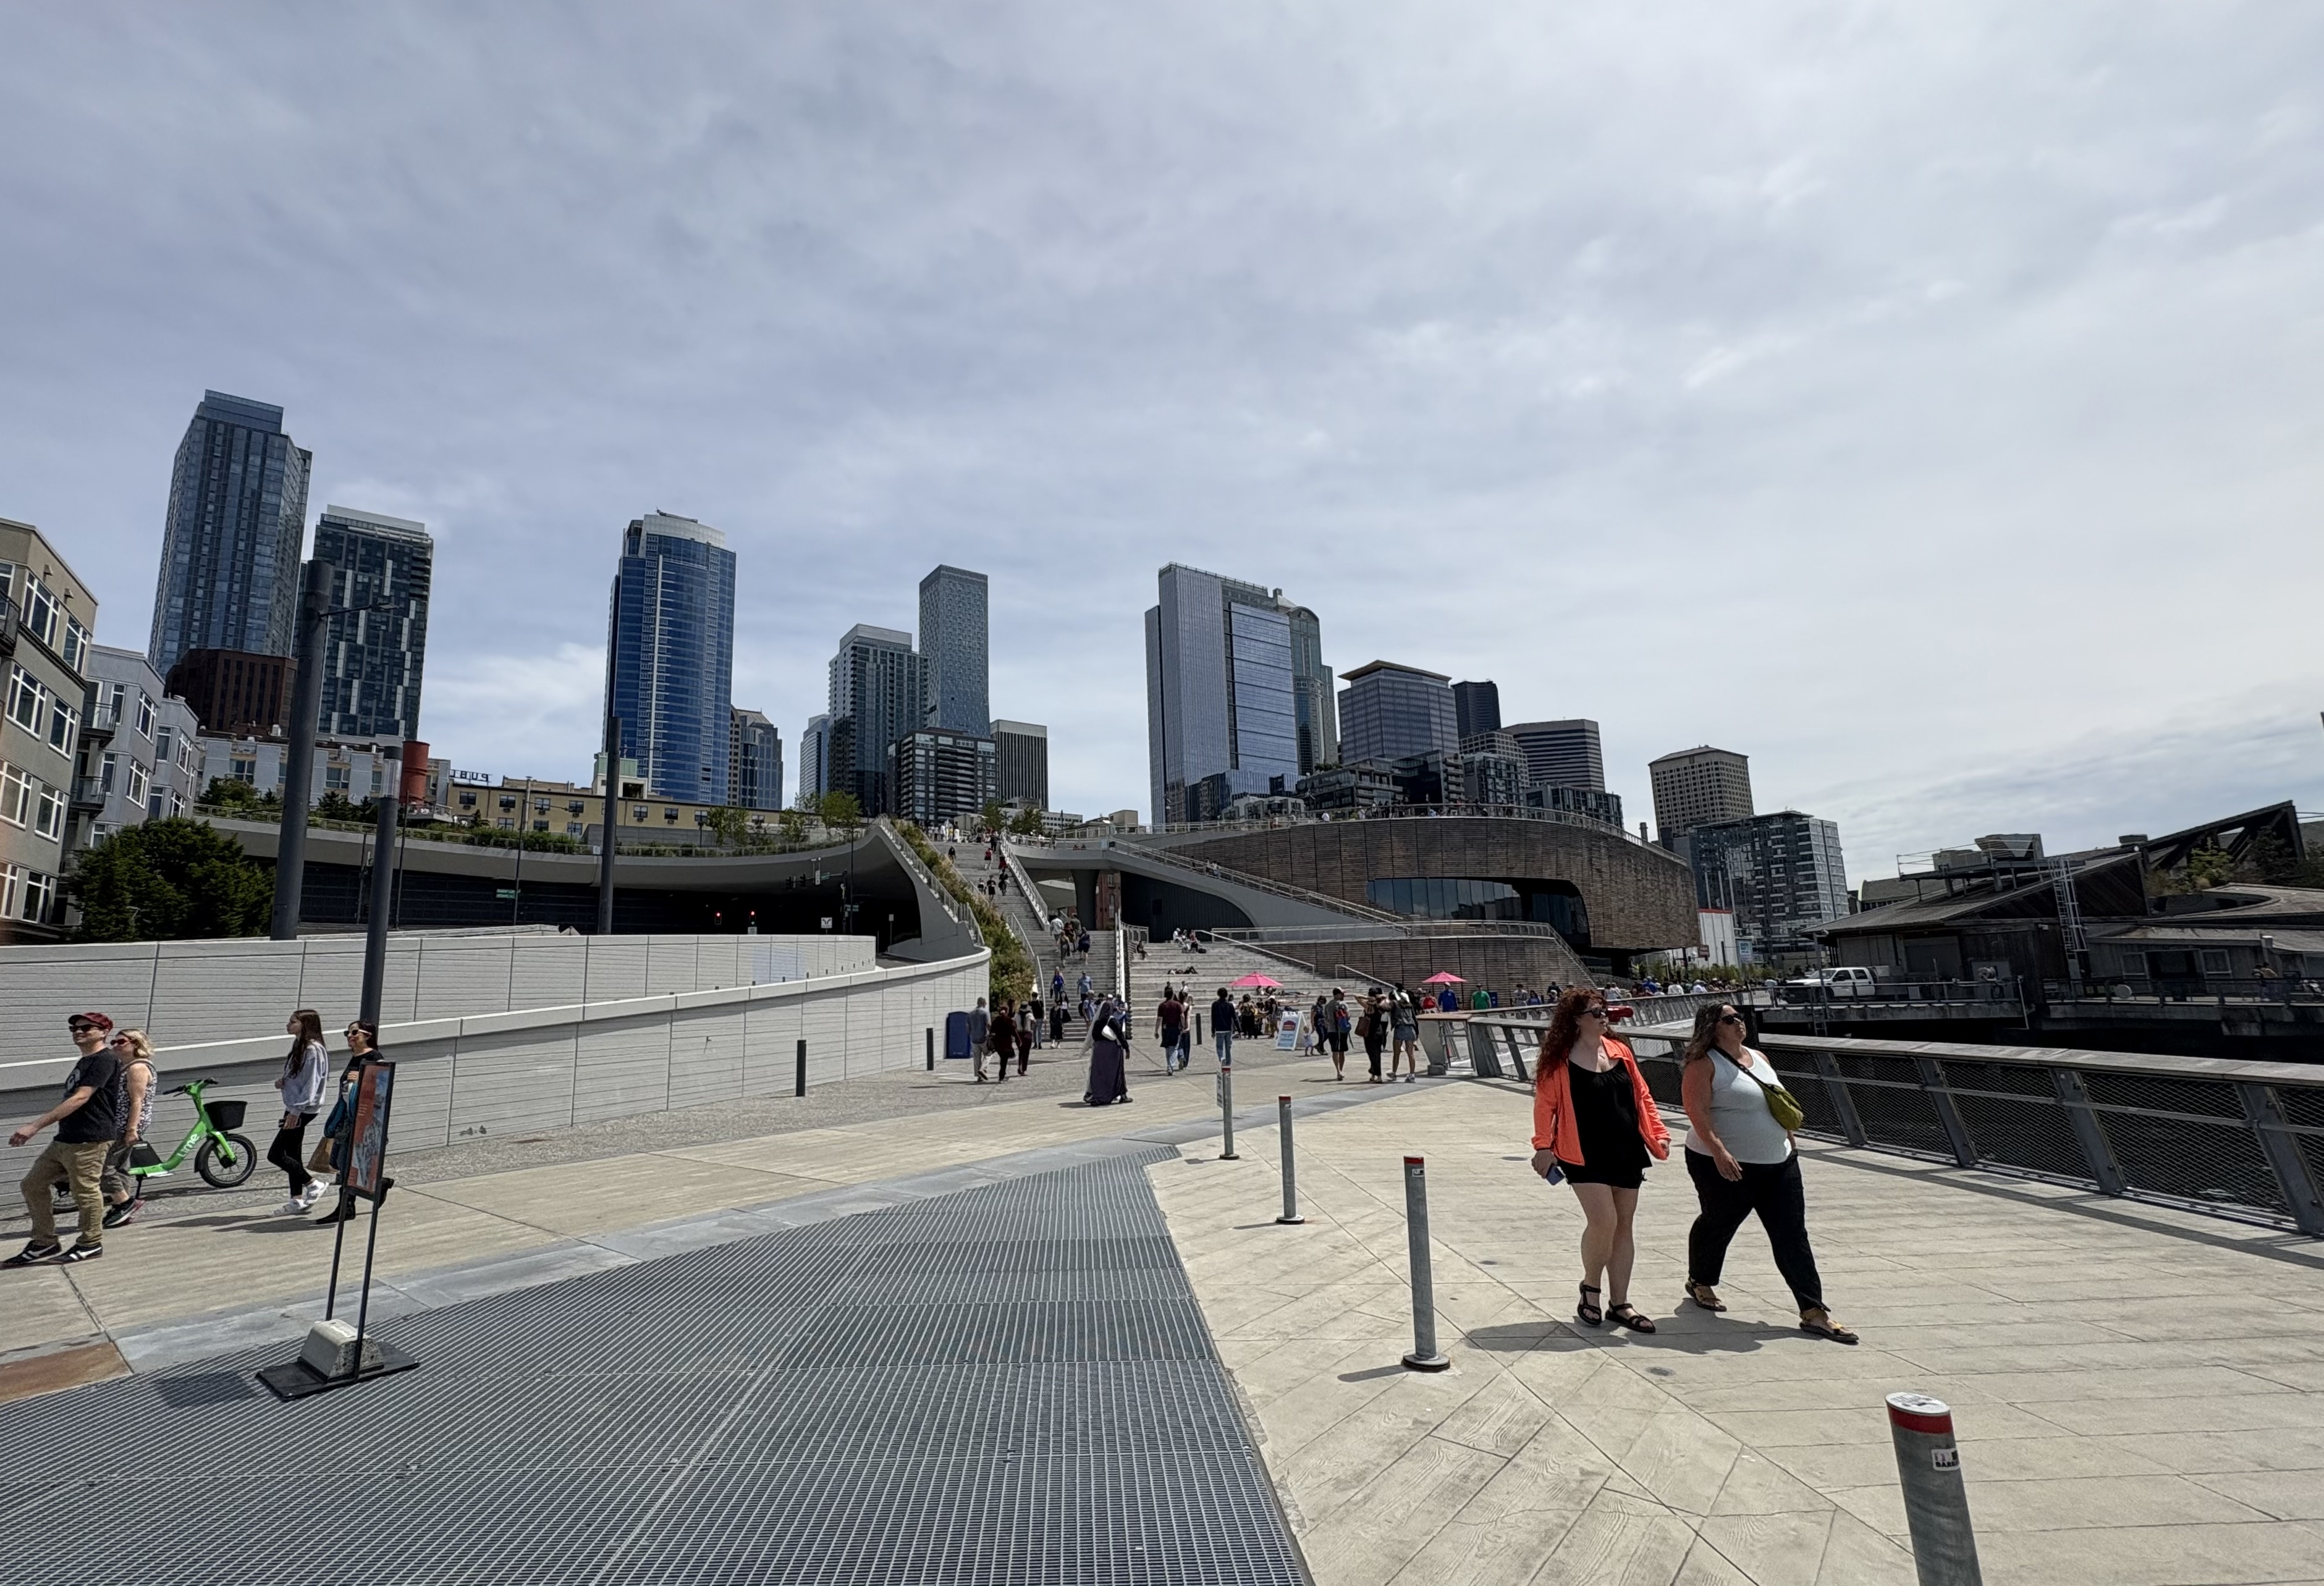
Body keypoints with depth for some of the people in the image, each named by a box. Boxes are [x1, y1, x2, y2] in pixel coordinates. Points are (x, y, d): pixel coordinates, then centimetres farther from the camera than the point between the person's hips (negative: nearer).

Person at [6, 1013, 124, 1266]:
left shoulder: (104, 1060, -13)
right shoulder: (84, 1062, 20)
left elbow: (80, 1099, -21)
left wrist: (35, 1126, -24)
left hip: (90, 1139, -11)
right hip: (65, 1138, 11)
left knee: (85, 1191, -3)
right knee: (34, 1184, 12)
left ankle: (91, 1245, 8)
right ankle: (44, 1243, 21)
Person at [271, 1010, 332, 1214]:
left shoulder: (313, 1050, -18)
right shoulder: (299, 1047, 13)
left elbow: (311, 1084, -21)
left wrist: (296, 1111, -23)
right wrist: (282, 1081, 1)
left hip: (303, 1110, -10)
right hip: (294, 1109, 10)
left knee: (276, 1155, -7)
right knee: (293, 1155, 12)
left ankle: (313, 1184, 4)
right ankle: (297, 1200, 19)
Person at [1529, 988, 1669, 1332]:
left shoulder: (1620, 1052, 9)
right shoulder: (1560, 1060, -9)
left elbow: (1642, 1095, 14)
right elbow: (1546, 1104, -9)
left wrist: (1658, 1132, 6)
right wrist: (1543, 1146, -15)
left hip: (1627, 1152, 6)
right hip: (1586, 1155, -6)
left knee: (1624, 1225, 10)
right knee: (1603, 1221, -15)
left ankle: (1620, 1304, 22)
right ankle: (1590, 1289, 11)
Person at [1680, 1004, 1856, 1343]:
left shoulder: (1759, 1058, 10)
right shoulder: (1704, 1065, -15)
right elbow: (1698, 1112, -23)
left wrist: (1791, 1142, 18)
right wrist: (1719, 1150, -32)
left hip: (1779, 1164, 7)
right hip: (1726, 1166, -7)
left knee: (1793, 1236, 3)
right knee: (1718, 1225, 11)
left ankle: (1813, 1312, 6)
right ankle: (1700, 1282, 34)